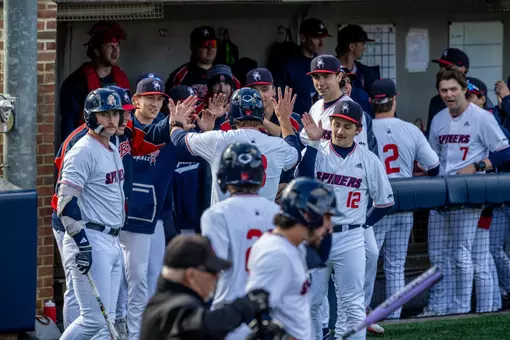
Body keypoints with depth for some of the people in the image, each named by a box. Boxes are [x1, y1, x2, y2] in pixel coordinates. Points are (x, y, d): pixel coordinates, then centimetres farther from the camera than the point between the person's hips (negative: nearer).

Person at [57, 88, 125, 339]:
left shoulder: (113, 151, 17)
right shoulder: (83, 151, -12)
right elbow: (66, 200, -19)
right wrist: (82, 242, -23)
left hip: (112, 242, 10)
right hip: (90, 241, -10)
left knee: (106, 319, 9)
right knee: (95, 319, -13)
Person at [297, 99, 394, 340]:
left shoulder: (369, 161, 2)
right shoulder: (317, 152, 1)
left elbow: (385, 202, 10)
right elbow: (304, 180, -19)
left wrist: (364, 224, 3)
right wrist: (313, 143, -21)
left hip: (350, 240, -1)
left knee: (352, 306, -2)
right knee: (309, 302, 7)